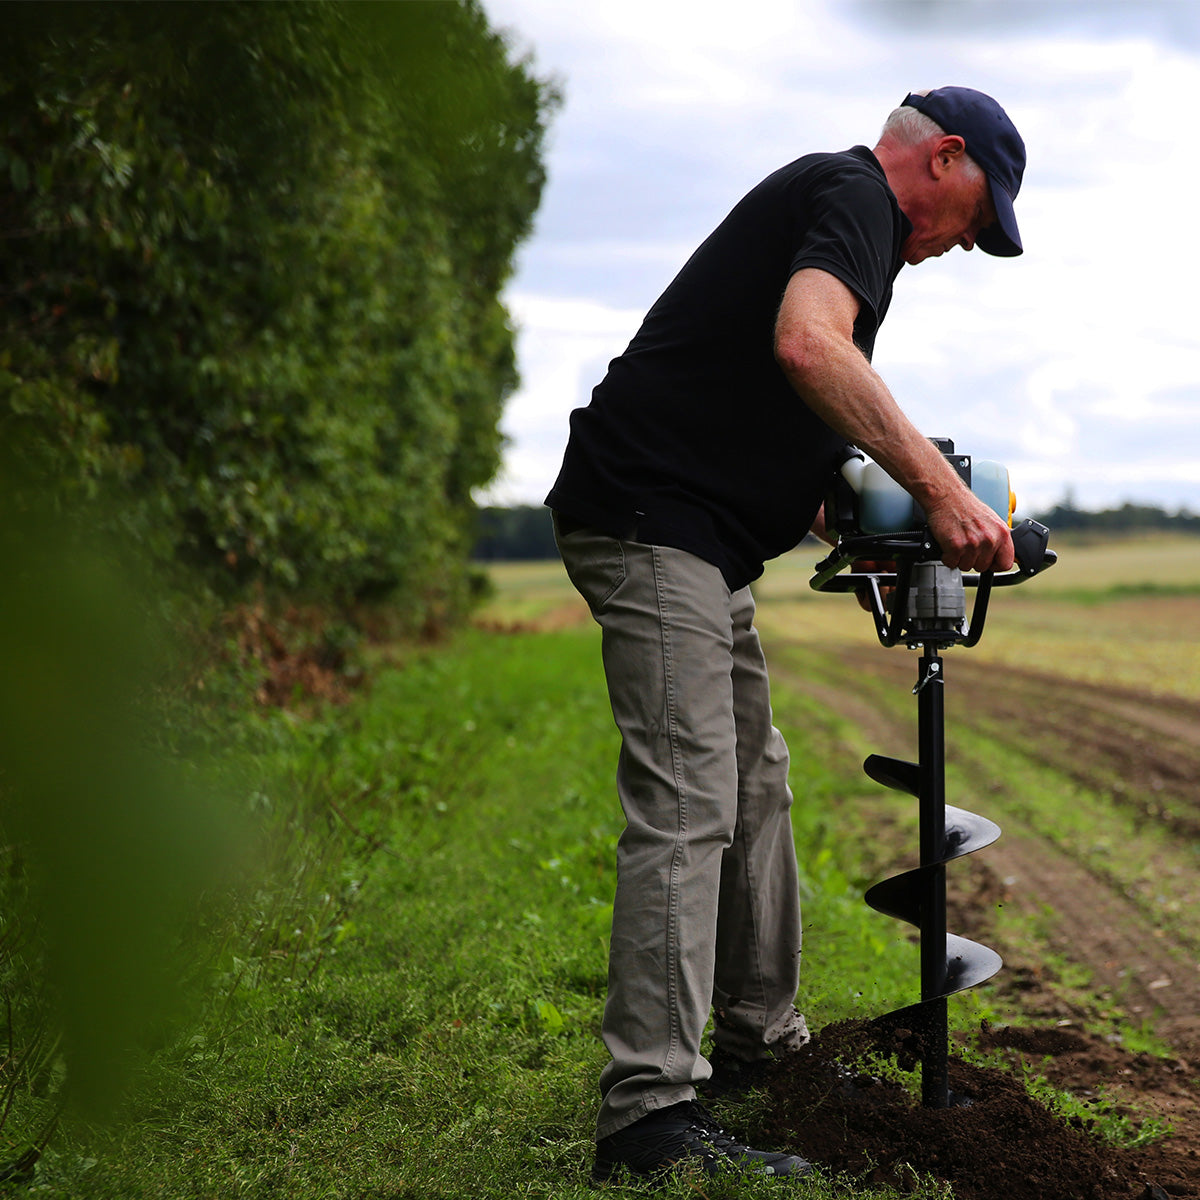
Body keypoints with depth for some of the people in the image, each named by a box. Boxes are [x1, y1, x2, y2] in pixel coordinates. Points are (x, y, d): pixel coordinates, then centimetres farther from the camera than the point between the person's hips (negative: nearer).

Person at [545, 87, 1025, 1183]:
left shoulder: (822, 201, 26)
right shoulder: (857, 195, -6)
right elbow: (807, 347, -29)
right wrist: (939, 486, -28)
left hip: (705, 539, 11)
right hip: (655, 523, -11)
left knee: (753, 785, 17)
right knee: (688, 804, -16)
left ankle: (762, 1038, 28)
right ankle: (651, 1114, -16)